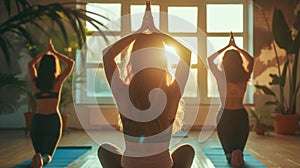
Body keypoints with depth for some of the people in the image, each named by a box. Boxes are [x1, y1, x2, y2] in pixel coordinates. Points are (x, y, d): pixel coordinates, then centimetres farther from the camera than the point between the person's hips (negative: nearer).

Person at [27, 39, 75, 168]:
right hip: (53, 120, -2)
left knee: (39, 151, 16)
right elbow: (71, 63, 6)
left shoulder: (35, 82, 1)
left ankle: (38, 157, -22)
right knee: (48, 154, 5)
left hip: (37, 120, 2)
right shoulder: (58, 81, -6)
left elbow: (30, 64, 22)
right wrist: (54, 52, 9)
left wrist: (45, 53, 24)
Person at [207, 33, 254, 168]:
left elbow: (210, 59, 7)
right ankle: (238, 153, -16)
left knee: (228, 145, 21)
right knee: (239, 145, 22)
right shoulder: (244, 78, -5)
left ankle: (230, 154, -17)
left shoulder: (221, 77, -10)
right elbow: (250, 60, 15)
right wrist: (235, 47, 18)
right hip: (241, 116, 1)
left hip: (225, 116, -1)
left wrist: (227, 47, 9)